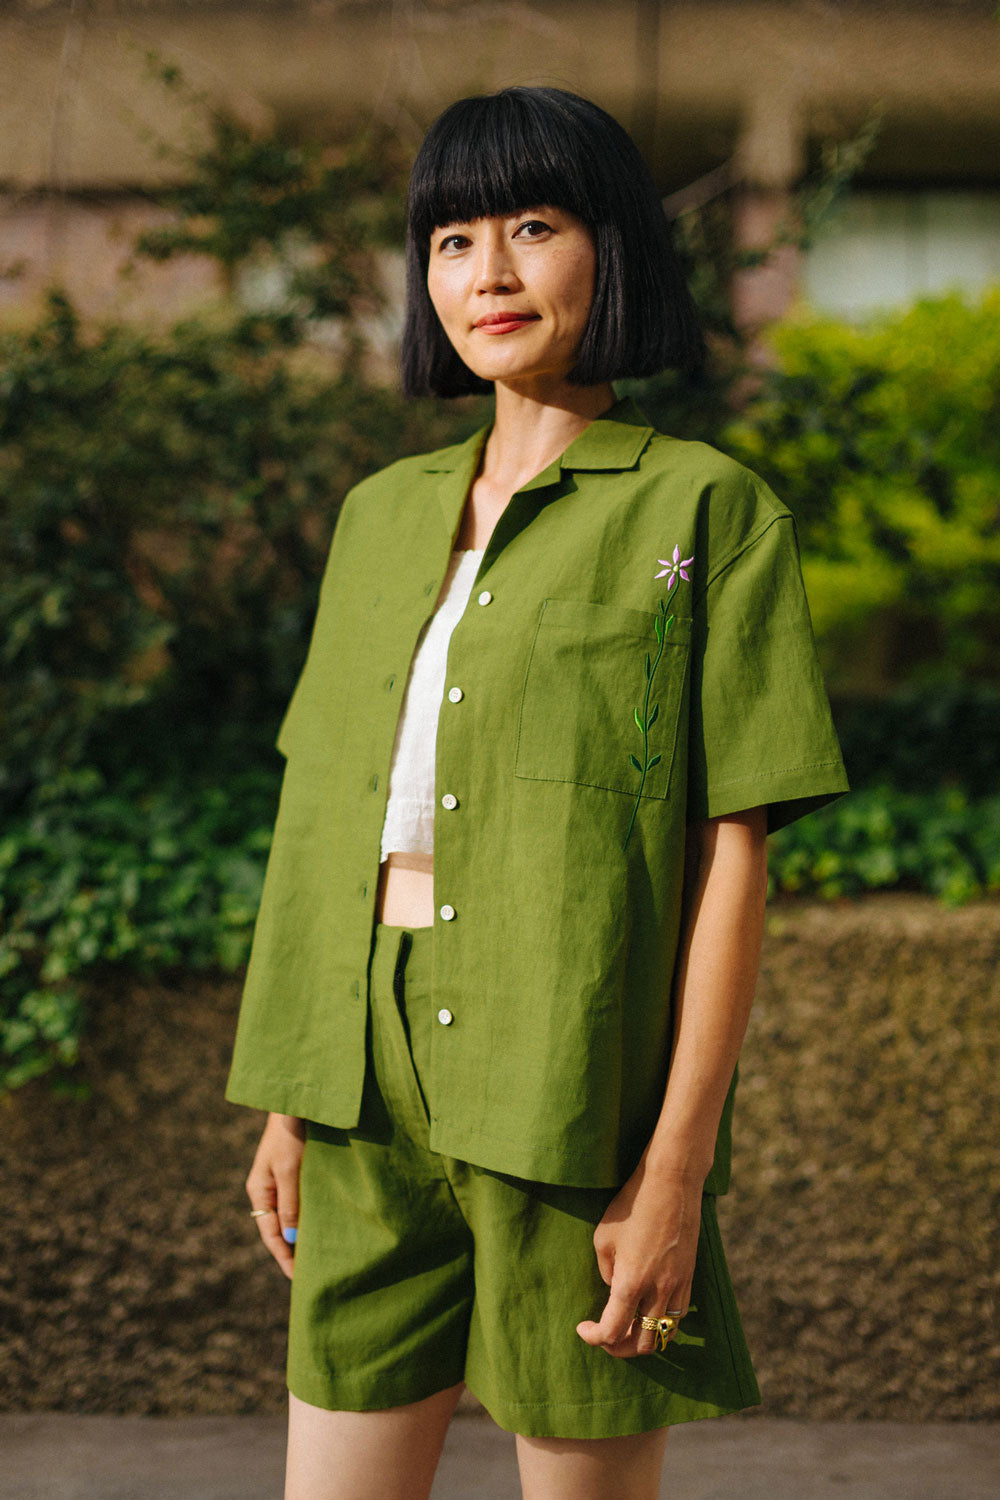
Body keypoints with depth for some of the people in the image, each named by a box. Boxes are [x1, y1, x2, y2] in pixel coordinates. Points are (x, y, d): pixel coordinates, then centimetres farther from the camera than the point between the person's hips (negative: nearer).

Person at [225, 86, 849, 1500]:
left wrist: (679, 1166, -12)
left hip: (572, 1092, -4)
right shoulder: (383, 513, 13)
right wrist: (289, 1101, 11)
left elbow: (735, 854, -7)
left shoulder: (705, 509, -2)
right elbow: (326, 809, 14)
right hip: (372, 1087, 5)